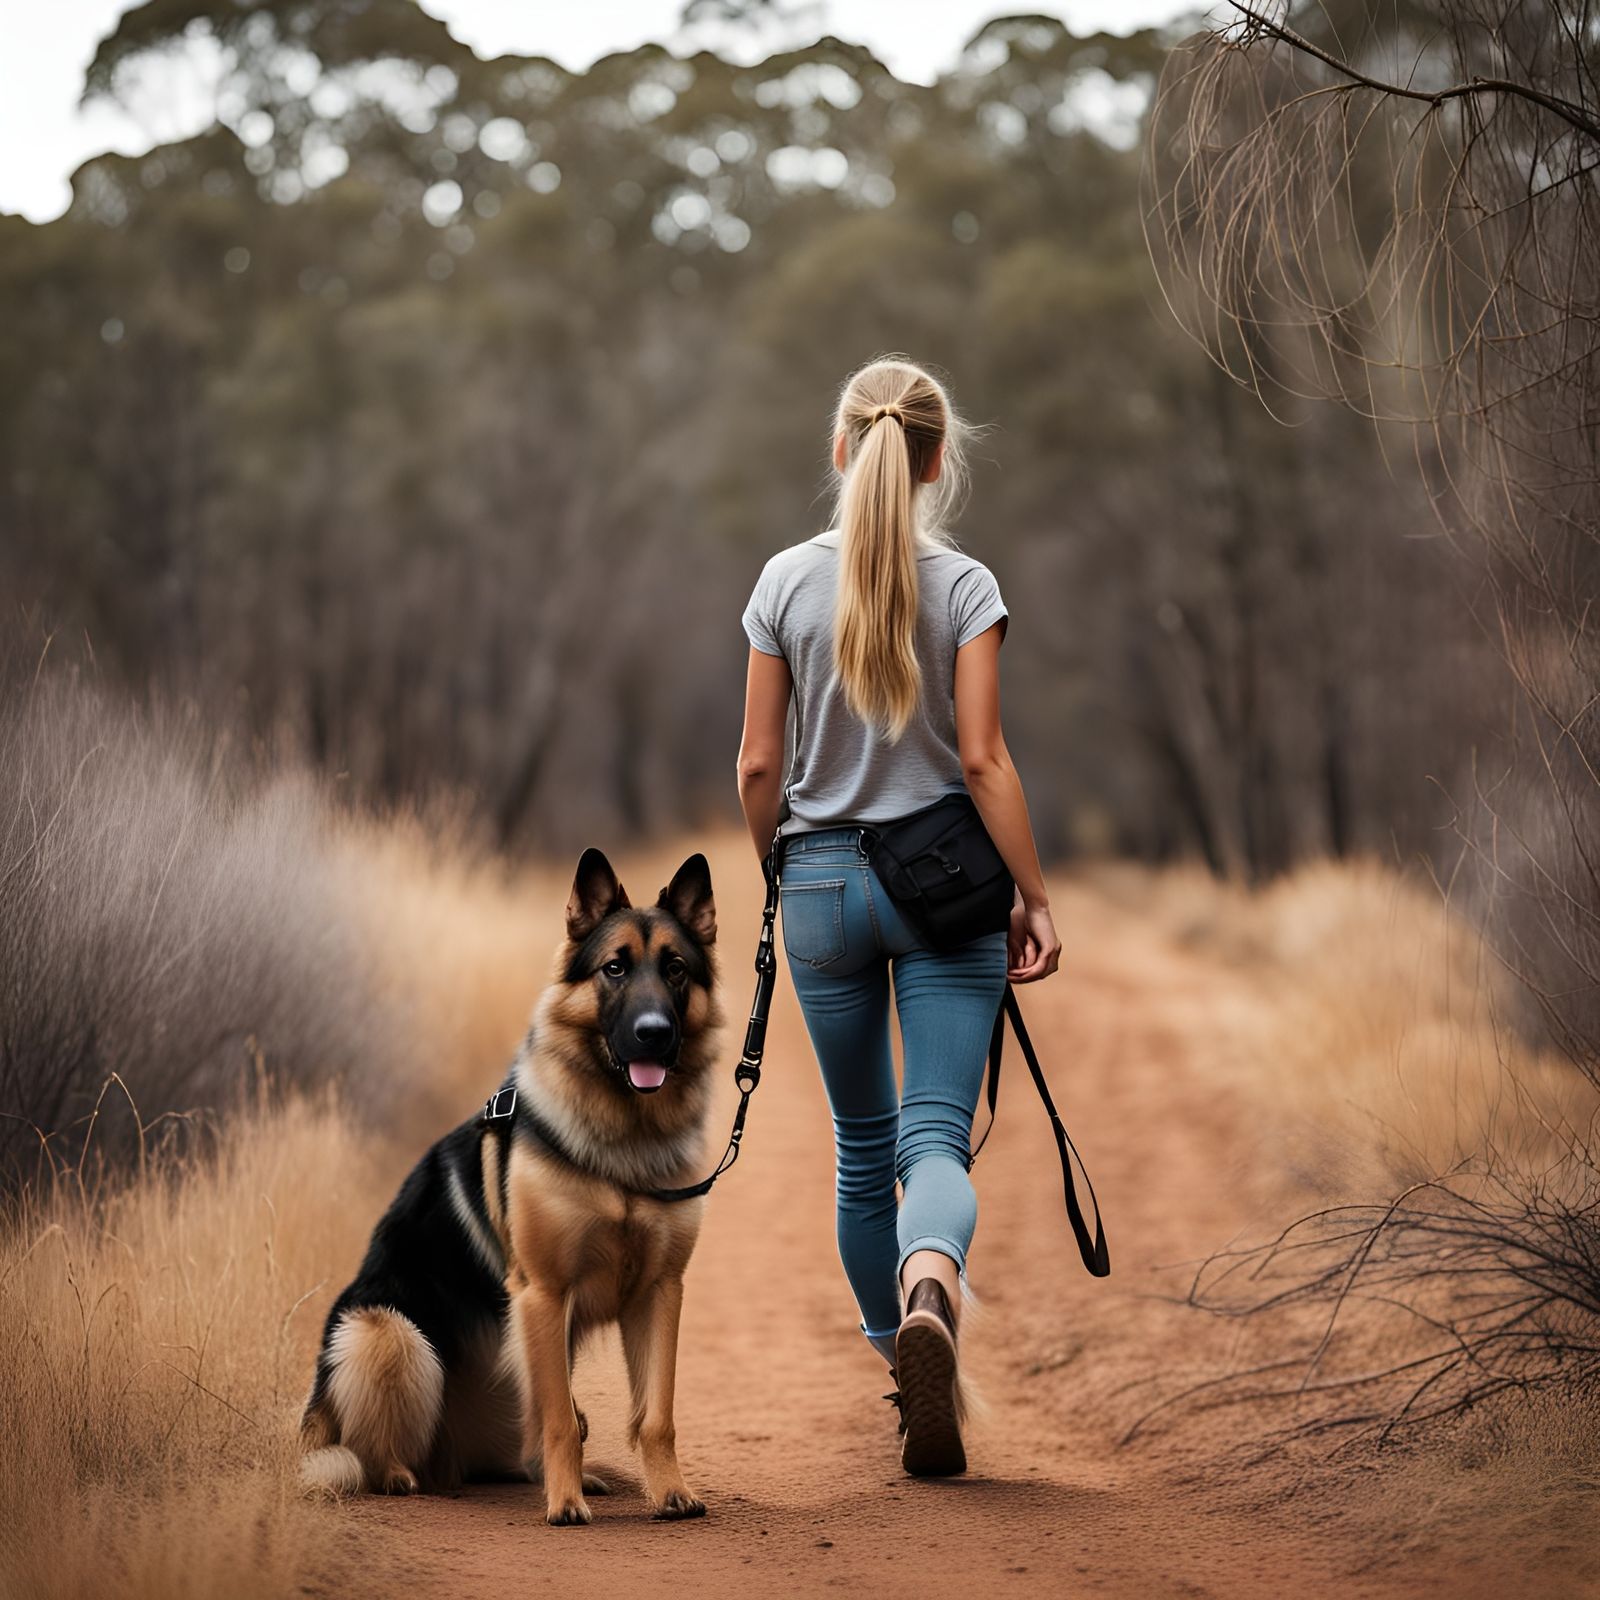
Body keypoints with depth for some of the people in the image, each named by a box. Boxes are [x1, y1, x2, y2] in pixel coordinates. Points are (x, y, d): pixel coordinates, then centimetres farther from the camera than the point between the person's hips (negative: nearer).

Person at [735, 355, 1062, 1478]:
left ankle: (900, 1363, 26)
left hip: (823, 878, 2)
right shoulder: (965, 586, -5)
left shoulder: (787, 582, 0)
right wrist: (1037, 899, -5)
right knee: (936, 1134, -5)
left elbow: (759, 767, 1)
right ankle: (931, 1286, -37)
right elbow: (982, 759, -10)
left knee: (862, 1142, 16)